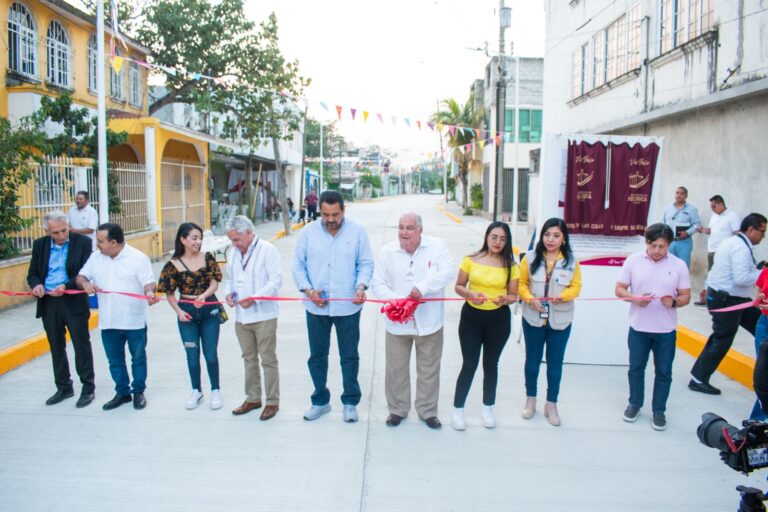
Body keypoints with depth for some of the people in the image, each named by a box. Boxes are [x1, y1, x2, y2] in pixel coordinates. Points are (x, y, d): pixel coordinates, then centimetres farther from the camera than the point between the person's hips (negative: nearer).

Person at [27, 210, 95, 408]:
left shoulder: (83, 242, -6)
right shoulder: (39, 245, 6)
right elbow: (32, 273, 10)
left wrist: (66, 286, -23)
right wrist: (36, 285, -13)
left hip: (74, 302, -4)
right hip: (48, 303, 4)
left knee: (82, 345, 3)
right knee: (56, 347, 14)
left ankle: (88, 388, 15)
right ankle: (64, 387, 28)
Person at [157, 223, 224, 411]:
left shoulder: (207, 257, -5)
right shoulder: (173, 264, -6)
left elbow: (214, 283, -8)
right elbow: (170, 293, 1)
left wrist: (204, 295, -26)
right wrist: (179, 311, -10)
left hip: (209, 310, 0)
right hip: (187, 312, 0)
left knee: (211, 354, 6)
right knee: (192, 355, 12)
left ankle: (215, 391, 23)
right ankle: (196, 391, 29)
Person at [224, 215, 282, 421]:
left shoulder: (267, 250, -11)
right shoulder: (235, 252, 10)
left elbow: (276, 281, -16)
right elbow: (230, 278, 21)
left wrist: (254, 298, -23)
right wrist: (229, 292, 0)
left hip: (264, 316, -6)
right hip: (241, 317, 6)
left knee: (268, 360, 3)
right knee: (249, 359, 16)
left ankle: (272, 402, 15)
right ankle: (253, 398, 30)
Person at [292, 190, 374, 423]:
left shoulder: (357, 231, -3)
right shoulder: (308, 232, 0)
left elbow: (366, 263, -1)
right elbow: (298, 266, 3)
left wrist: (361, 286, -18)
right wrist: (308, 290, -11)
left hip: (348, 307, -1)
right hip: (316, 307, 2)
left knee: (349, 356, 10)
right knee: (317, 356, 14)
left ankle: (350, 402, 27)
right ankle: (320, 400, 31)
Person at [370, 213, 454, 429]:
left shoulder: (437, 246, -4)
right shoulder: (386, 252, -1)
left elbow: (448, 271, -17)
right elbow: (377, 283, -3)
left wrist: (423, 287, -29)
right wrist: (396, 302, -19)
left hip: (429, 322, -1)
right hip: (397, 323, 1)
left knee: (429, 370, 12)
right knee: (396, 369, 12)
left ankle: (427, 410, 31)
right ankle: (397, 409, 32)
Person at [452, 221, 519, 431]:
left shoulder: (510, 265, -2)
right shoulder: (471, 260, -5)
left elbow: (513, 295, 2)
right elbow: (458, 286, 1)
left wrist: (505, 300, -20)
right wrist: (471, 294, -19)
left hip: (498, 319, 2)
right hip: (472, 317, -1)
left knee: (491, 364, 15)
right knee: (469, 364, 3)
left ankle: (488, 408, 32)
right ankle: (458, 409, 18)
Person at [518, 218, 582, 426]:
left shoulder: (571, 261, -4)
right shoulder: (530, 257, -5)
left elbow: (576, 287, -2)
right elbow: (521, 283, -1)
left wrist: (563, 296, -22)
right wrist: (530, 299, -18)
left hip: (560, 321, 0)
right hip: (533, 318, 0)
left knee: (555, 362, 10)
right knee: (532, 360, 14)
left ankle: (551, 404, 25)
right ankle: (530, 399, 33)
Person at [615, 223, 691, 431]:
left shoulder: (679, 265, -5)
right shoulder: (633, 261, -5)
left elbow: (686, 296, 0)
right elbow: (619, 289, -1)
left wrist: (674, 302, -22)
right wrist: (634, 298, -21)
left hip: (666, 330, 0)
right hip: (638, 327, 0)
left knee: (664, 372, 10)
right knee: (636, 368, 14)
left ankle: (659, 410, 26)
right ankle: (635, 404, 33)